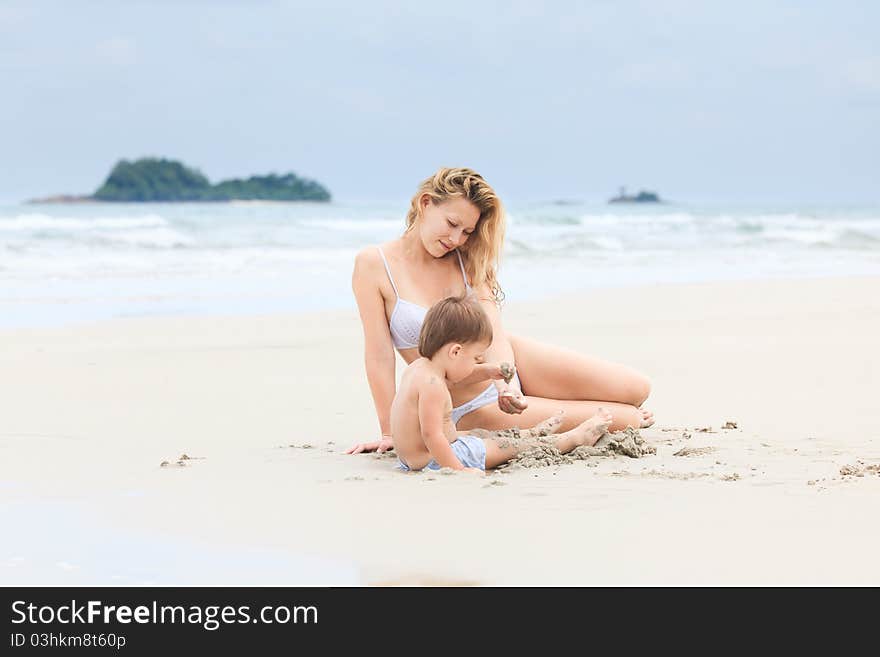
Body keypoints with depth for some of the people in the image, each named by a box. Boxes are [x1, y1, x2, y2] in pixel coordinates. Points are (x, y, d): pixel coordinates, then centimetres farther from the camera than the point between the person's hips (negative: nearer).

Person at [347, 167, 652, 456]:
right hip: (471, 410, -5)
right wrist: (389, 433, -13)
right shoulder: (373, 264, -14)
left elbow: (493, 333, -13)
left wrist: (507, 384, -33)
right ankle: (629, 420, 19)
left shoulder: (466, 261, 0)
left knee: (635, 388, -4)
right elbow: (379, 356, -13)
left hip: (512, 363, 5)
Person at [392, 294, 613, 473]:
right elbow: (431, 435, -33)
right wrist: (459, 470, -30)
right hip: (435, 463, -10)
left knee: (482, 434, 29)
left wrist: (487, 371, 18)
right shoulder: (431, 384, -28)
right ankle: (576, 438, 12)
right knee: (510, 447, 2)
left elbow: (452, 377, 27)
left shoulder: (418, 367, 5)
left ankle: (531, 434, 52)